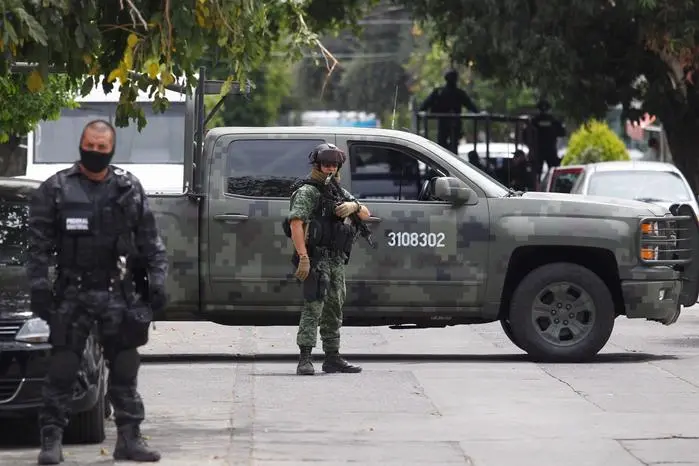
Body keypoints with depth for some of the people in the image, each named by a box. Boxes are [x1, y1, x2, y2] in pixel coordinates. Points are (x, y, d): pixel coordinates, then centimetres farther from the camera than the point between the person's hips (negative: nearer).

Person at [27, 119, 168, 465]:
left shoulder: (129, 189, 7)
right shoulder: (56, 189, 0)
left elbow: (150, 241, 11)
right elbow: (39, 244, -1)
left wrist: (156, 281, 4)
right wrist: (39, 286, -8)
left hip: (118, 294, 2)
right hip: (72, 295, -2)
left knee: (125, 371, 6)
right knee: (62, 371, -4)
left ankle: (129, 437, 13)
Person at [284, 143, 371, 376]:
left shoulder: (339, 191, 20)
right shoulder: (307, 191, -5)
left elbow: (365, 214, 20)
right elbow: (296, 223, -17)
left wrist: (353, 206, -5)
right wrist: (303, 258, -27)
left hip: (337, 260, 8)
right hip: (316, 258, -8)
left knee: (334, 309, 13)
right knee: (313, 306, -16)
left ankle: (333, 358, 21)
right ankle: (305, 359, -20)